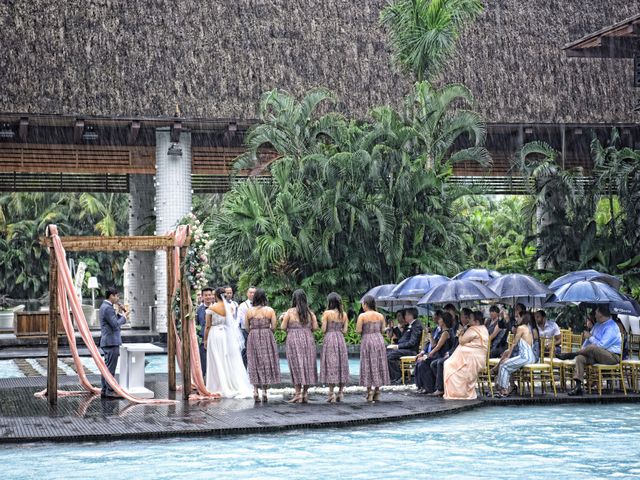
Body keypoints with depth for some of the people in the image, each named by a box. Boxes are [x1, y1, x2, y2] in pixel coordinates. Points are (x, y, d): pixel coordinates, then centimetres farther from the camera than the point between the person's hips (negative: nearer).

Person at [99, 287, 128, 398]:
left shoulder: (104, 306, 16)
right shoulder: (108, 308, -16)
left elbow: (115, 322, 19)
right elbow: (115, 324, -20)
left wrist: (120, 313, 8)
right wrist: (124, 316, -7)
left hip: (107, 342, 11)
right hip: (111, 342, -11)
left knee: (107, 367, 13)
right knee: (110, 368, -8)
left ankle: (104, 390, 16)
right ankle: (110, 391, -7)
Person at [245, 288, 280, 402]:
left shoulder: (249, 311, -2)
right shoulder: (270, 310, -5)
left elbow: (246, 327, 1)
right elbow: (273, 327, -6)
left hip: (253, 337, 1)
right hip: (267, 337, -1)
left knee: (255, 363, 8)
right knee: (266, 362, 6)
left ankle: (255, 390, 3)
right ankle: (264, 390, 4)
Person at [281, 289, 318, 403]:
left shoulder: (290, 312, -5)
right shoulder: (310, 312, 3)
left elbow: (283, 327, -4)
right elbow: (315, 327, 0)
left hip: (294, 339, -3)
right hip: (308, 339, 3)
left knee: (296, 365, 0)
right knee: (308, 365, 8)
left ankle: (298, 393, -2)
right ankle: (305, 393, 10)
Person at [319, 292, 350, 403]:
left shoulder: (327, 313, -7)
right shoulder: (344, 314, 6)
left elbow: (323, 330, -8)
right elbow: (345, 330, 4)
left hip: (329, 338, -4)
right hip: (341, 339, 4)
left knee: (331, 365, -3)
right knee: (341, 365, 10)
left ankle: (331, 393, -6)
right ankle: (341, 392, 10)